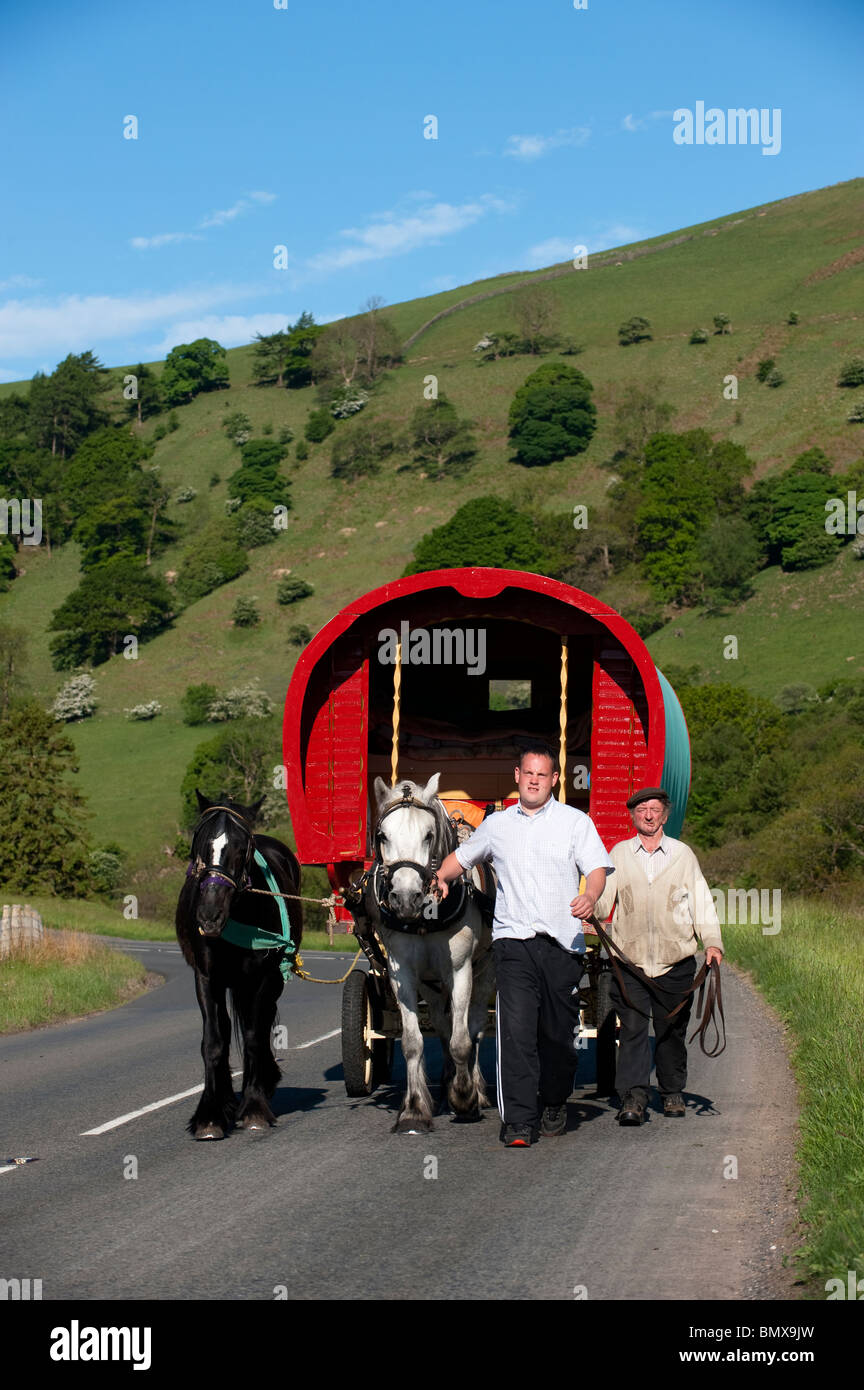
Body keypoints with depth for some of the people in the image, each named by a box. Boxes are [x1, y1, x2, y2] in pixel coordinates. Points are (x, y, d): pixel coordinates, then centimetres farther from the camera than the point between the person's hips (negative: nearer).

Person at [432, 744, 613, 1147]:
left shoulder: (575, 821, 7)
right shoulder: (497, 824, 15)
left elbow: (597, 868, -3)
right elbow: (463, 856, 29)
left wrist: (590, 897, -24)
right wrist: (440, 878, 10)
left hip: (562, 943, 0)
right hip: (513, 940, 1)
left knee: (558, 1033, 6)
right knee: (515, 1030, -12)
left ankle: (554, 1104, 30)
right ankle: (519, 1122, -12)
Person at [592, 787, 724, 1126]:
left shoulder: (683, 854, 11)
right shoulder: (618, 853, 11)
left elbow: (701, 901, 10)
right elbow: (603, 901, 7)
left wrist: (711, 942, -3)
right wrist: (590, 909, -16)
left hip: (675, 962, 1)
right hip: (629, 961, -1)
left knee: (672, 1030, 9)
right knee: (632, 1029, -11)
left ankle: (672, 1093, 25)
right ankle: (633, 1098, -13)